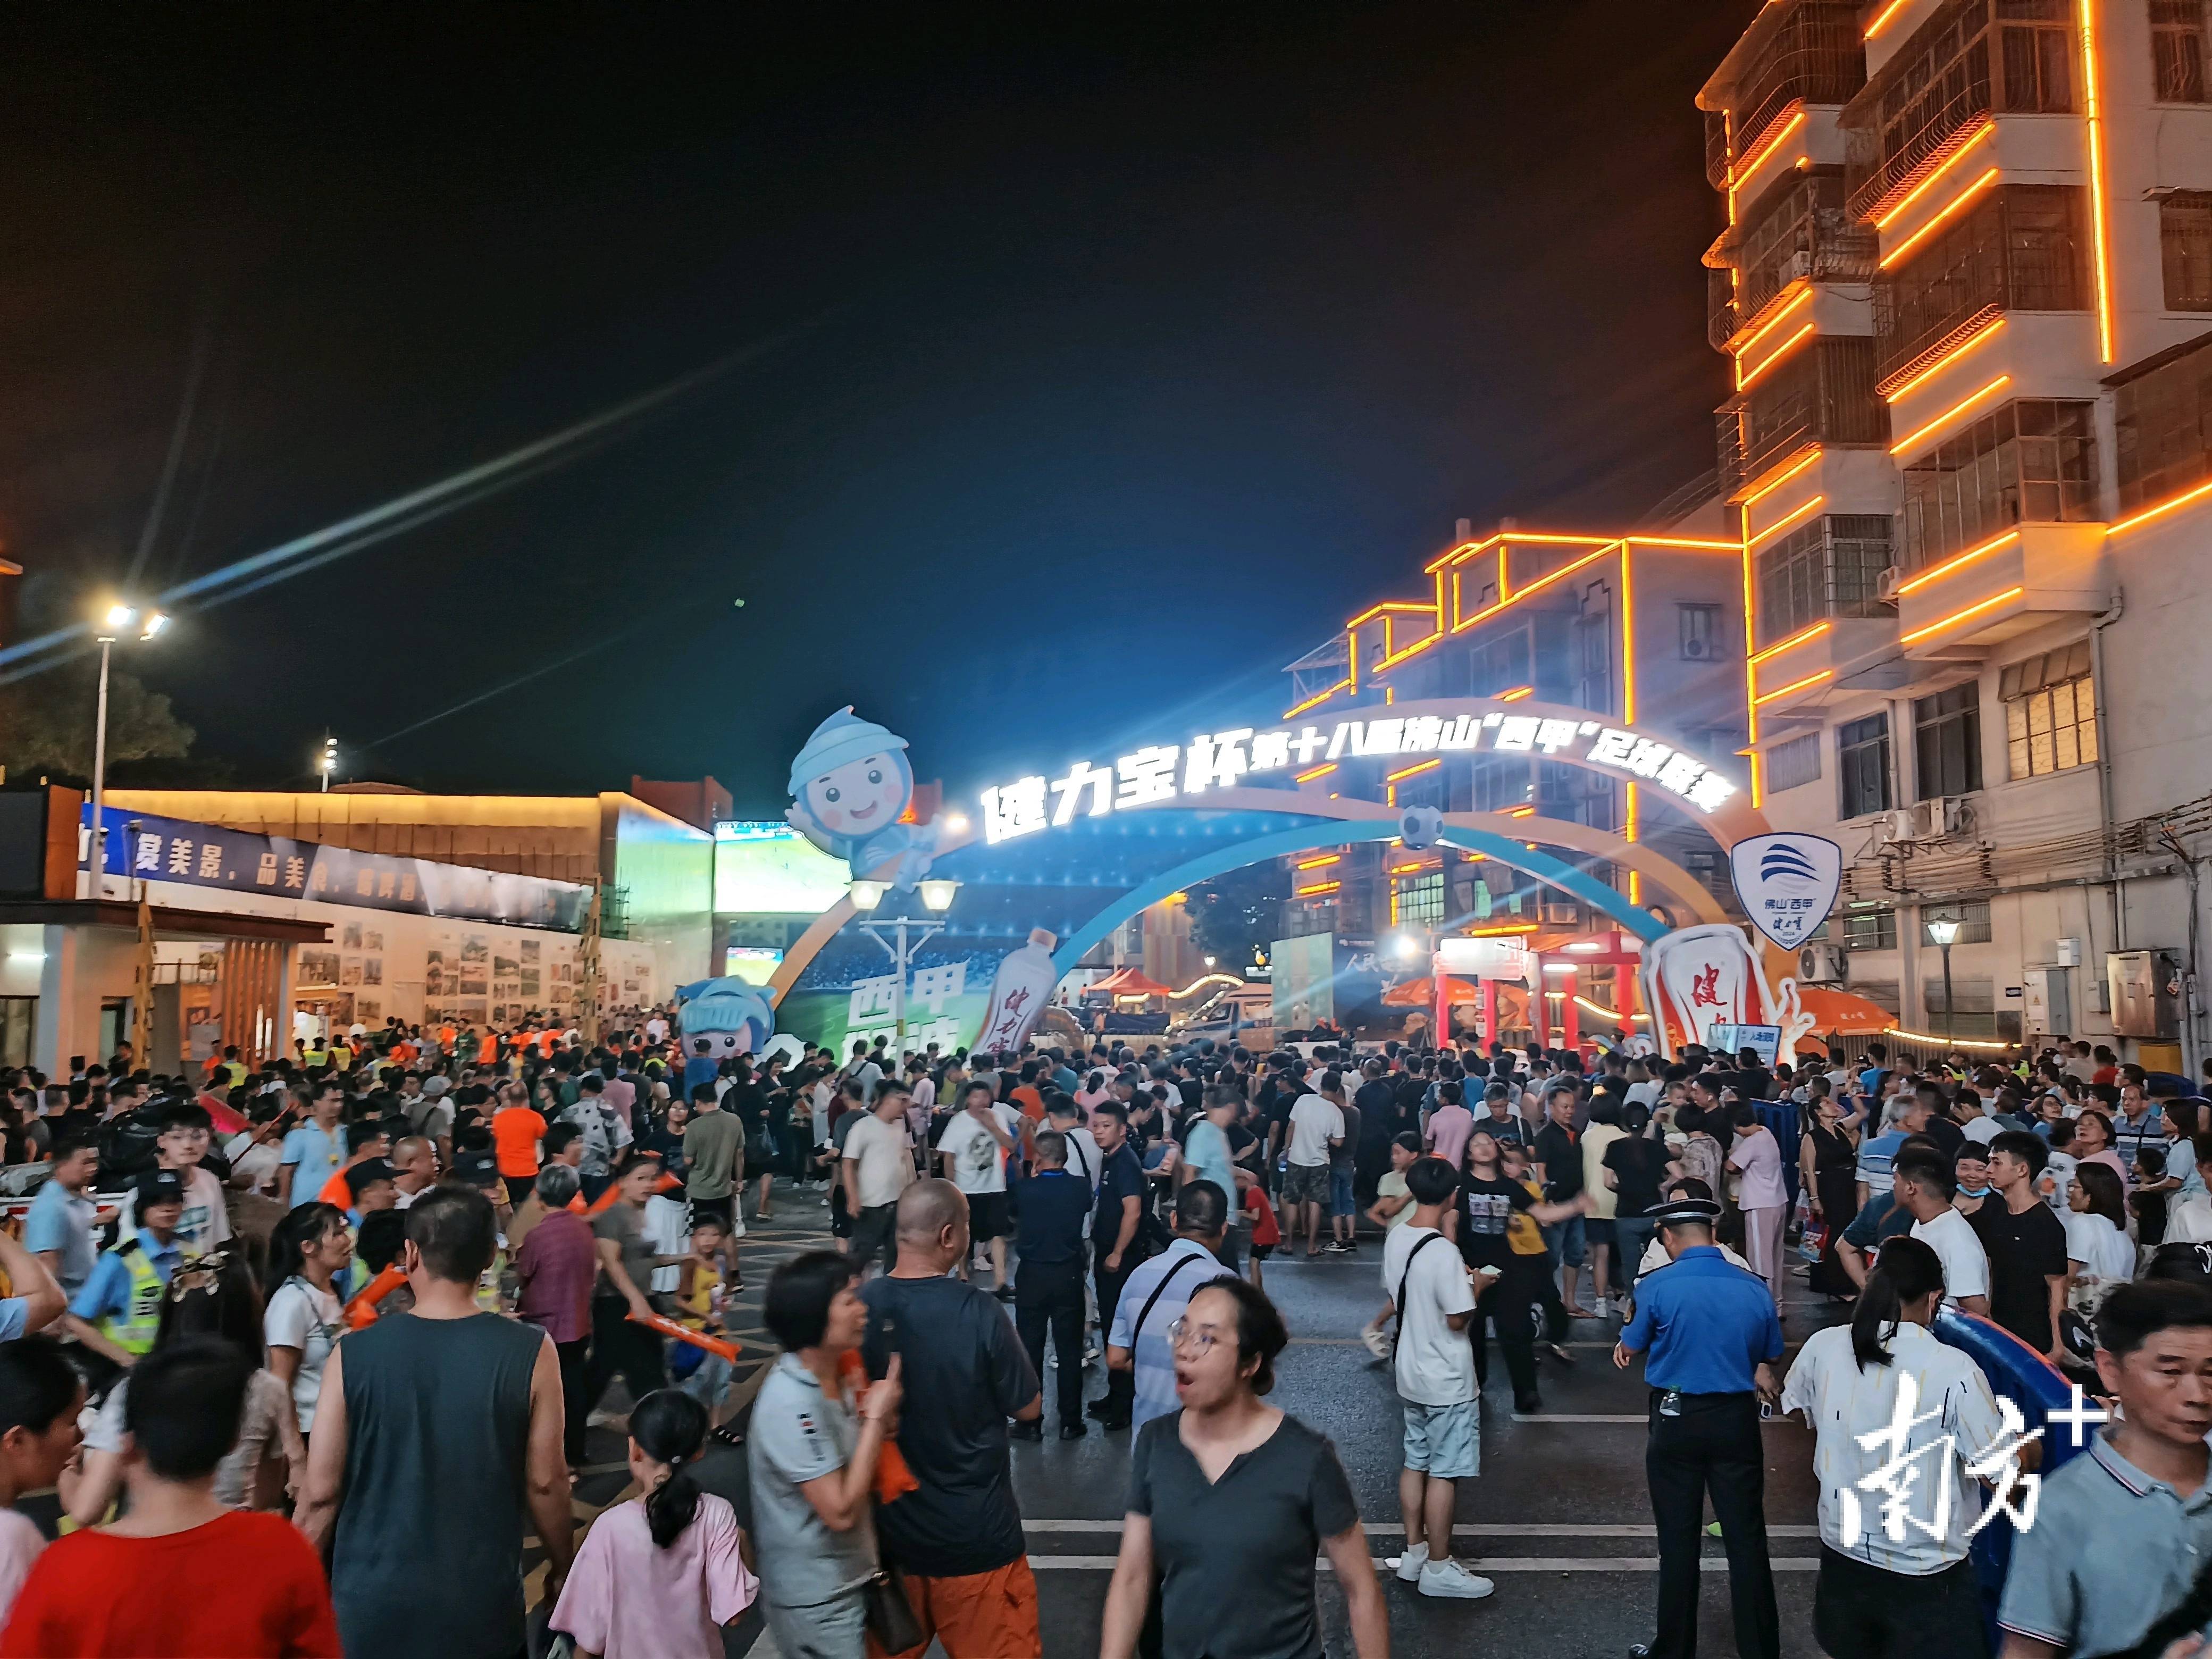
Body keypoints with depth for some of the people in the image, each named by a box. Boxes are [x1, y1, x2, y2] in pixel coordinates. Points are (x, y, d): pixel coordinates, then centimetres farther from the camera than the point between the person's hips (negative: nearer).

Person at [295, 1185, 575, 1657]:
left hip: (372, 1602, 1)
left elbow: (322, 1491, -6)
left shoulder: (354, 1355, -11)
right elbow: (544, 1482, -7)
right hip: (483, 1605, -1)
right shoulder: (530, 1354, -13)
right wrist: (562, 1565, 10)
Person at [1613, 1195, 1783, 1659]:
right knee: (1746, 1538, 10)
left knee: (1679, 1540, 10)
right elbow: (1769, 1358, 8)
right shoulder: (1755, 1288, -5)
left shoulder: (1657, 1286, -13)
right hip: (1738, 1420, 2)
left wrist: (1623, 1347, 25)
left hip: (1677, 1421, -2)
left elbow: (1633, 1347, 3)